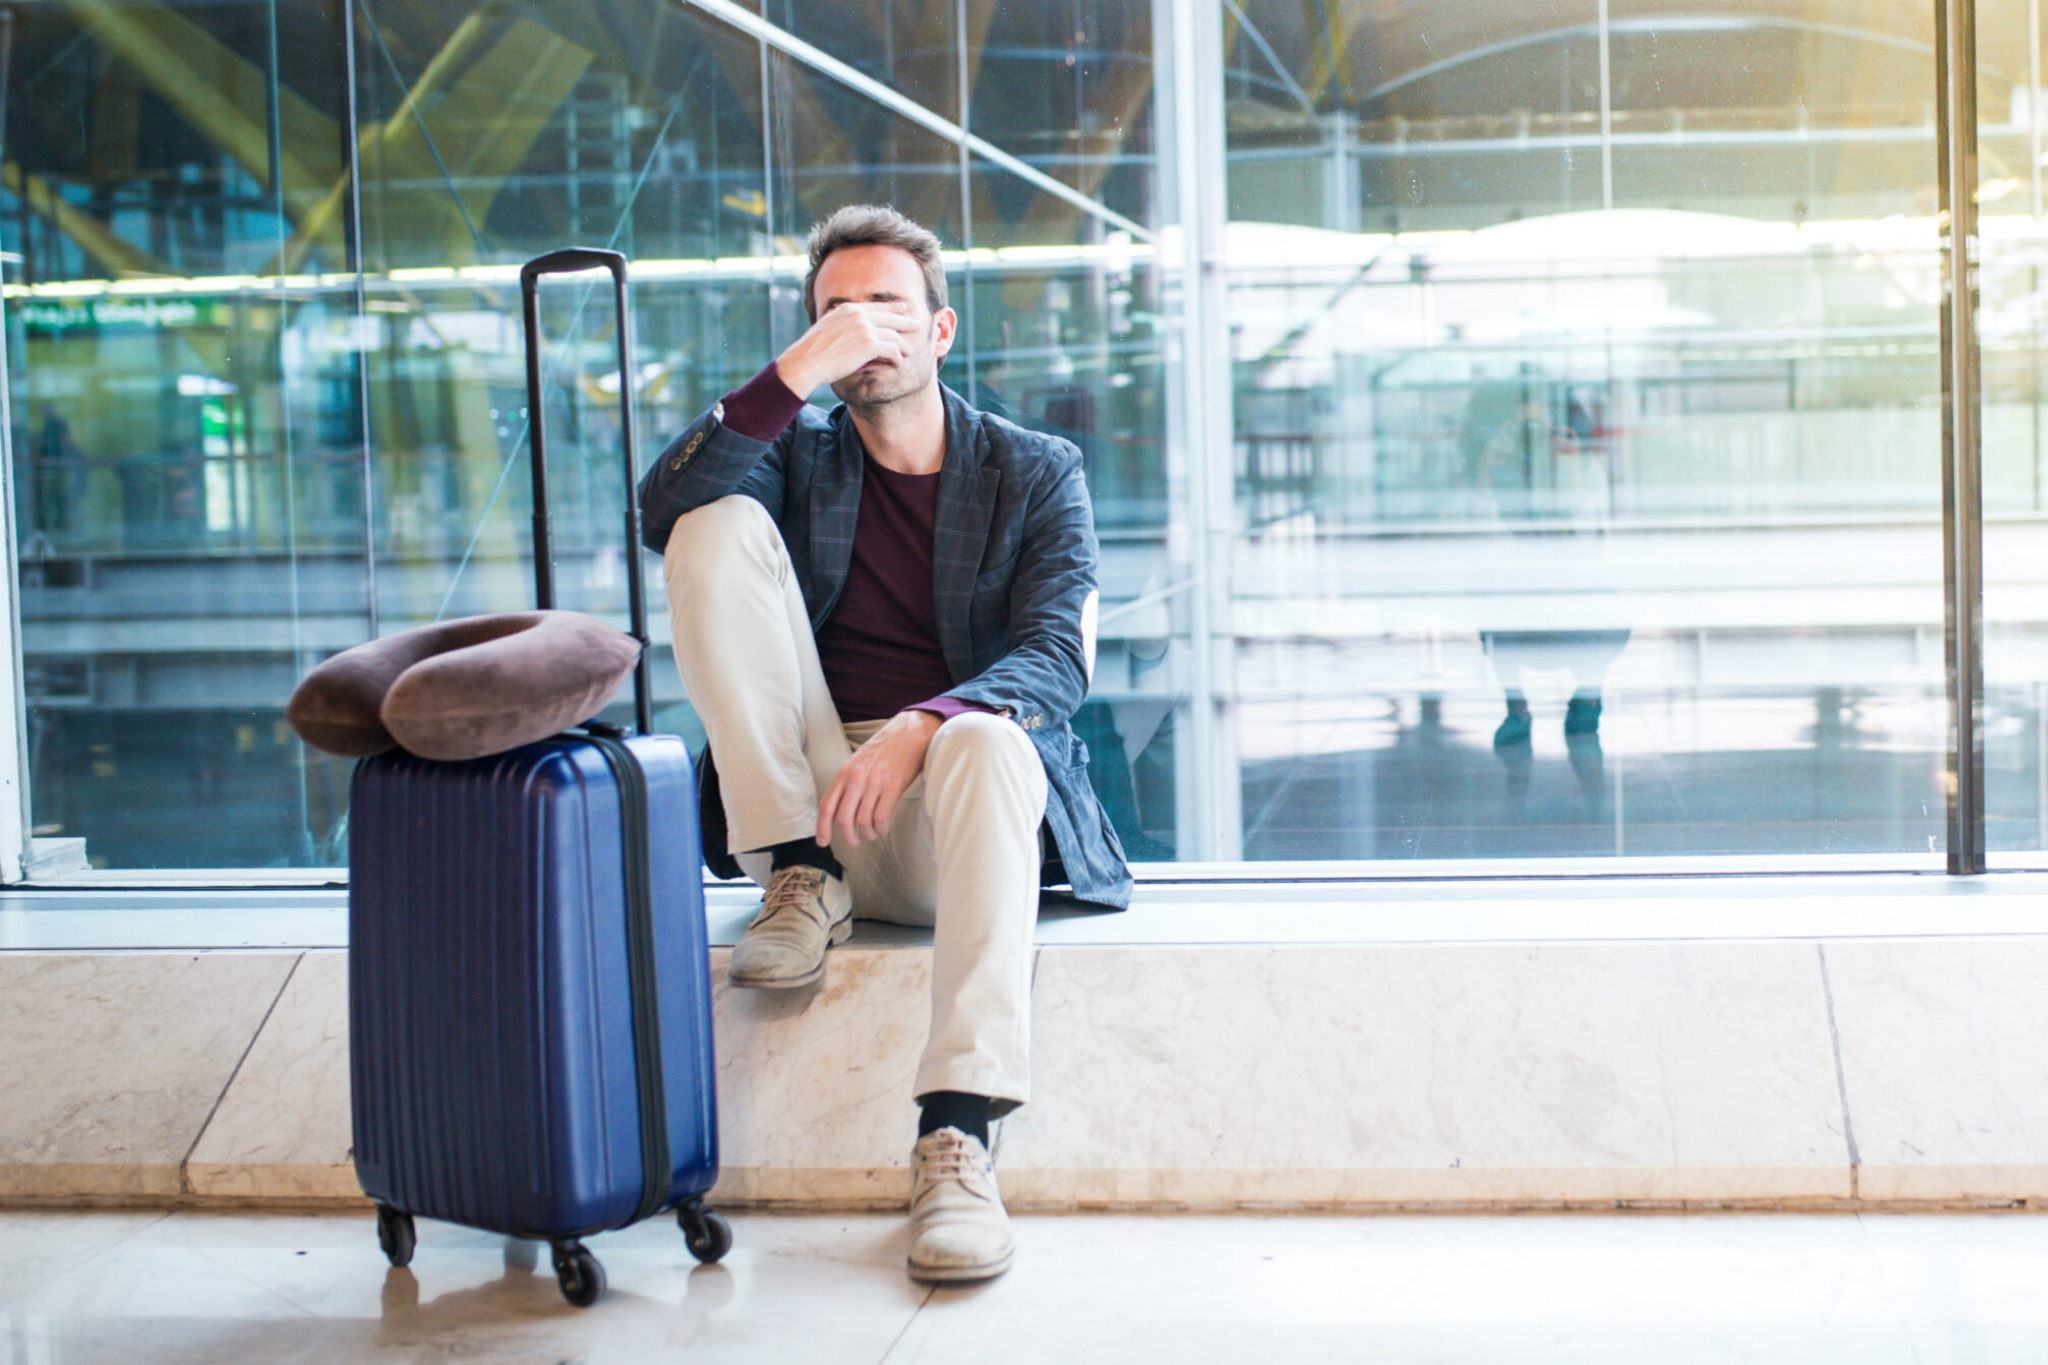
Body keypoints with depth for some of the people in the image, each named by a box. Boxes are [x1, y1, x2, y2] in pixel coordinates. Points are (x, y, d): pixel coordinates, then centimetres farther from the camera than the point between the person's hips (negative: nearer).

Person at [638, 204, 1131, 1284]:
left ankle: (956, 1135, -48)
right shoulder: (798, 460, 16)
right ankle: (800, 876, -15)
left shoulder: (1035, 473, 9)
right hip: (810, 799, 2)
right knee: (721, 524, -12)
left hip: (954, 813, -2)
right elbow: (664, 511, -7)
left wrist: (923, 727, -27)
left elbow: (1057, 661, -7)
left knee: (987, 740, -40)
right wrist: (796, 372, -15)